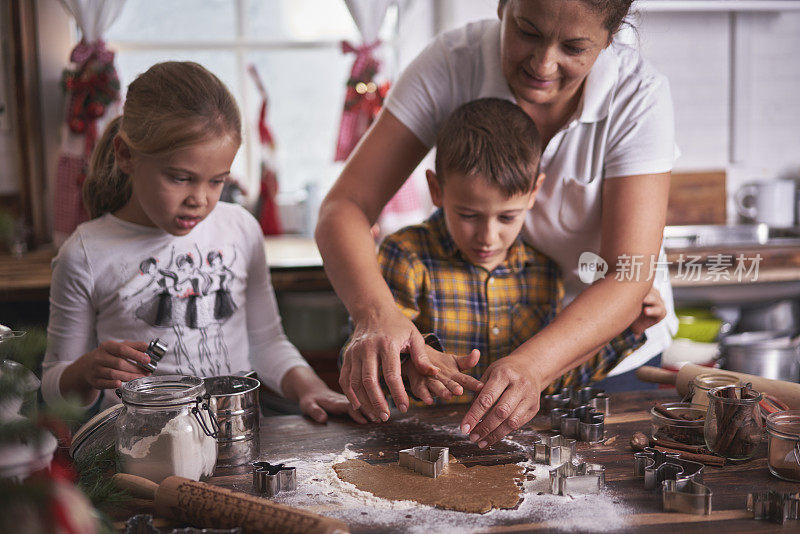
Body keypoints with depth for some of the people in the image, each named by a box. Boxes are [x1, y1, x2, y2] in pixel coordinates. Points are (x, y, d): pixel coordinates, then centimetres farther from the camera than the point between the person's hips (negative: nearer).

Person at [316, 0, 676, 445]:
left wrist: (532, 365, -47)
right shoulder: (452, 63, -20)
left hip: (607, 346, -1)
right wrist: (374, 312, -44)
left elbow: (629, 278, -29)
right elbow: (347, 204, -24)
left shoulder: (638, 94, -23)